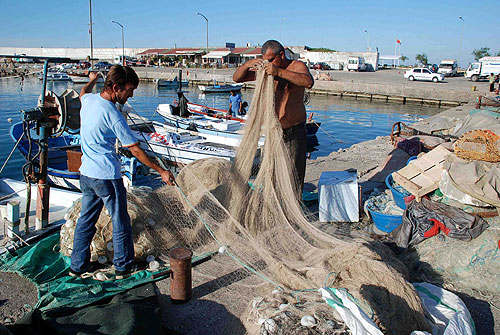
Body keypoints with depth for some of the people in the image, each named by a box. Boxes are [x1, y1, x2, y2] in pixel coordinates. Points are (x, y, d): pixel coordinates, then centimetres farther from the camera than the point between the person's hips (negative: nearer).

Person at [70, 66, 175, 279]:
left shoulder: (88, 100, 1)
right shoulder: (113, 116, -21)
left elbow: (84, 92, 30)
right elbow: (135, 150, -18)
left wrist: (92, 80, 51)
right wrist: (161, 171, -11)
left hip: (86, 173, 8)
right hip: (107, 176, -8)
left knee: (86, 220, 18)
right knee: (120, 222, 7)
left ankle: (78, 266, 28)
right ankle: (123, 266, 20)